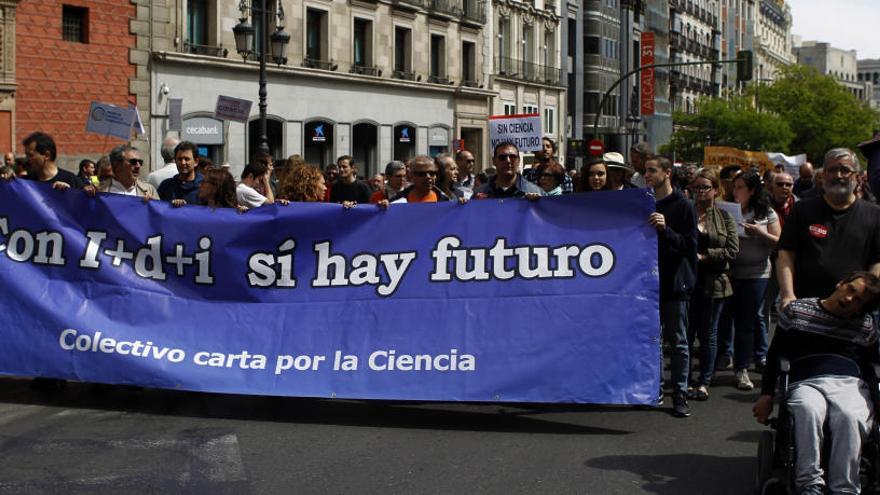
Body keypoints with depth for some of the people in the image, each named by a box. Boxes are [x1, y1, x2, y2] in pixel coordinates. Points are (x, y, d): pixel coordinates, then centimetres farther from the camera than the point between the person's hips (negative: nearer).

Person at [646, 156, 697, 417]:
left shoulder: (683, 206, -4)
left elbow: (690, 245, -10)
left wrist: (665, 230, -22)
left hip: (675, 282, -5)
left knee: (678, 341, 0)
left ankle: (680, 395, 5)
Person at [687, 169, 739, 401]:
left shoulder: (724, 217, 4)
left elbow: (733, 250, -4)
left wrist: (704, 256, -12)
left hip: (713, 283, 1)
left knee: (708, 334, 7)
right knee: (686, 332, 2)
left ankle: (704, 382, 15)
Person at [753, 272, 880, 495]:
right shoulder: (797, 310, 16)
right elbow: (775, 354, 16)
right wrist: (766, 394, 9)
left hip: (849, 384, 1)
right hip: (805, 383, -1)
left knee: (849, 417, -36)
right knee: (808, 410, -38)